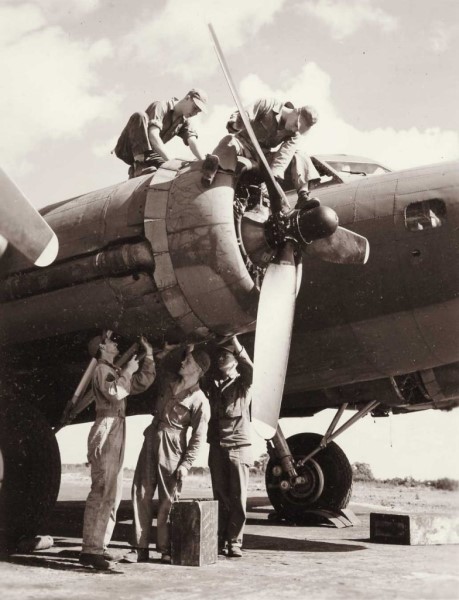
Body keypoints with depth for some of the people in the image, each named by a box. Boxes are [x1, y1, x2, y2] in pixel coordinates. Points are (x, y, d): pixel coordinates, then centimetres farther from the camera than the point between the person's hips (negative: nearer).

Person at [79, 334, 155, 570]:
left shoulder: (114, 372, 23)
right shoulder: (102, 369, -6)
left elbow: (143, 382, 26)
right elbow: (114, 393, -23)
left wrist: (148, 356, 21)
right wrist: (127, 371, -12)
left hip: (116, 434, 10)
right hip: (106, 433, -10)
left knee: (112, 493, 10)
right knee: (102, 492, -16)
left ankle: (98, 545, 12)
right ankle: (90, 549, -17)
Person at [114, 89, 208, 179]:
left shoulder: (184, 121, 6)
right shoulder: (160, 106, -17)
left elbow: (193, 142, -10)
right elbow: (153, 136, -32)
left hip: (146, 154, 6)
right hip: (127, 148, -6)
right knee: (139, 116, -31)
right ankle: (139, 165, -34)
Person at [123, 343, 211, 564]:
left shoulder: (199, 401, -7)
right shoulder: (168, 380, 9)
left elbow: (198, 438, -7)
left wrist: (186, 464, -12)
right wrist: (165, 353, 8)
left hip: (172, 448, -6)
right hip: (151, 440, 6)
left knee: (167, 500, -2)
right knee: (141, 494, 2)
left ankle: (165, 549, 9)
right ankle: (140, 548, 6)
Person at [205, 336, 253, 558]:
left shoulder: (243, 384, 4)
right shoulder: (212, 384, 16)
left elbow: (249, 368, -16)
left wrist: (235, 341, -23)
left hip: (239, 446, -3)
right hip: (217, 446, 3)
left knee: (238, 497, -4)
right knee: (220, 497, 3)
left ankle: (234, 541, 1)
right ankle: (220, 541, 7)